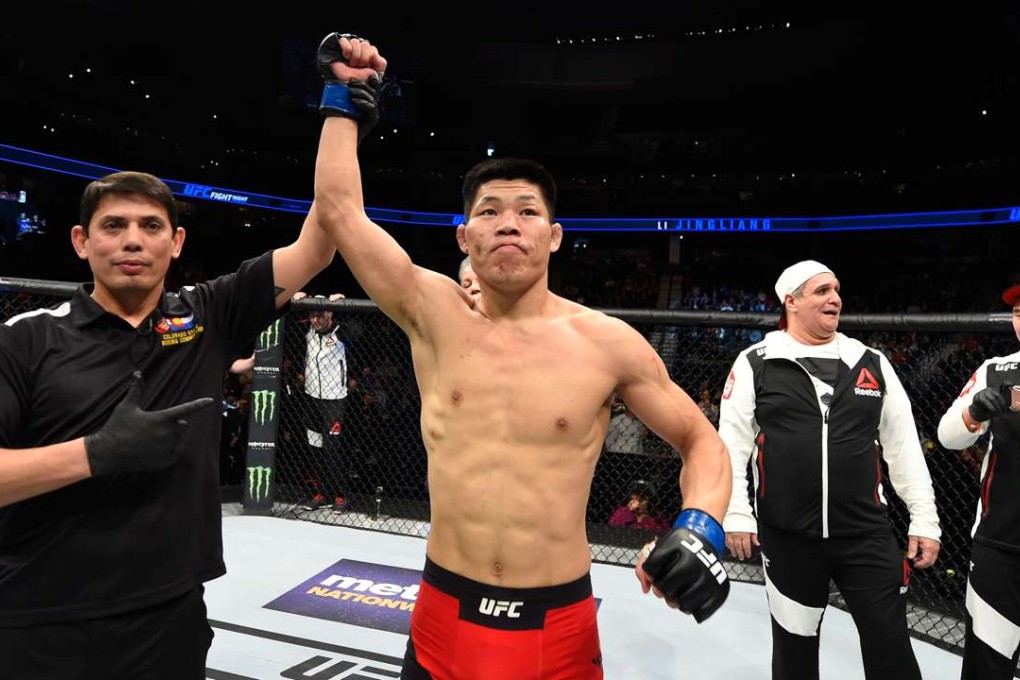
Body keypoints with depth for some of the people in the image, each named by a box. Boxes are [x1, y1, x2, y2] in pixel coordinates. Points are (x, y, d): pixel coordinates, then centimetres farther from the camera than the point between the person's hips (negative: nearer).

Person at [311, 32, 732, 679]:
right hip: (444, 616, 1)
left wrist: (702, 526, -17)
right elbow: (340, 209, -6)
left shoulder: (608, 342, -10)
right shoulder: (434, 312, -7)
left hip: (559, 626, 0)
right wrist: (347, 97, 0)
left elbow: (702, 441, 0)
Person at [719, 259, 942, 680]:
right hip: (786, 536, -2)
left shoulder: (872, 363, 6)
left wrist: (924, 519, 6)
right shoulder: (755, 364, -3)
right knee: (794, 646, 13)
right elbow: (731, 443, -3)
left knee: (890, 646, 7)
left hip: (867, 534, 2)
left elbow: (904, 447, 8)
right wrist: (735, 515, -7)